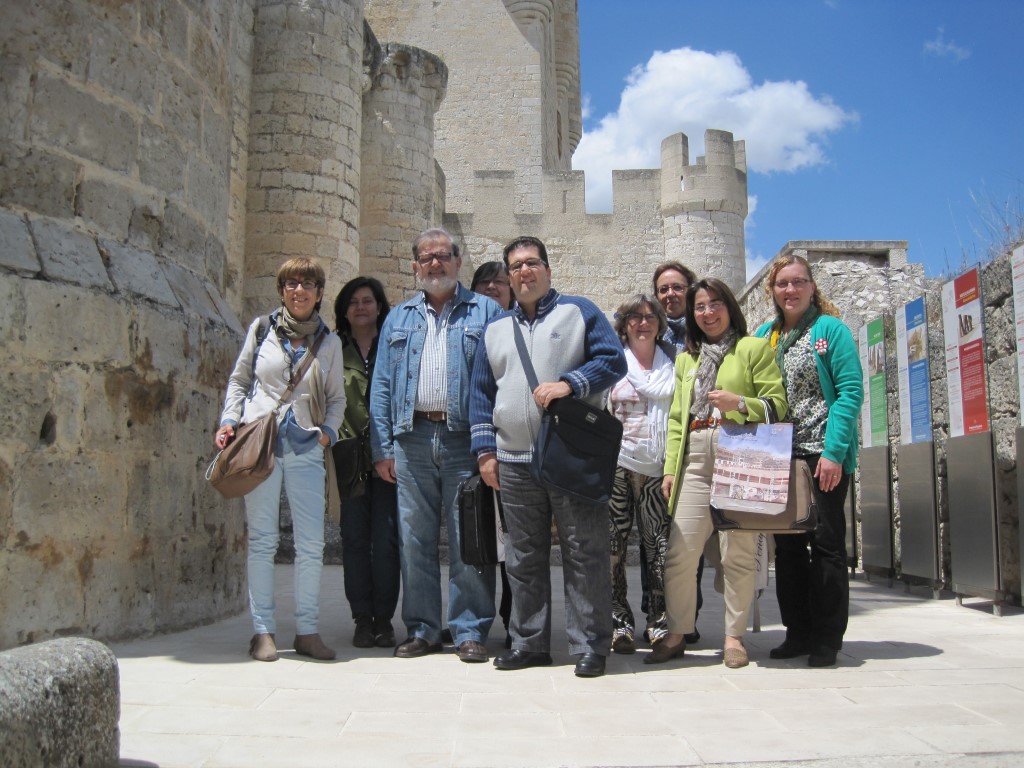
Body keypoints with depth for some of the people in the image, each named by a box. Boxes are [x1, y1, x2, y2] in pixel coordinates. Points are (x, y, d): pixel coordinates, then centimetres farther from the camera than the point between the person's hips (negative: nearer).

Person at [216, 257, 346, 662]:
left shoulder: (329, 342, 10)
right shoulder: (261, 329, 8)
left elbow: (337, 398, 15)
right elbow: (238, 380, 13)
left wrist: (328, 430, -2)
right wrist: (229, 420, 0)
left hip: (306, 448, 1)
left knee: (311, 544, -1)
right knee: (262, 540, 1)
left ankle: (307, 631, 9)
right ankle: (263, 631, 8)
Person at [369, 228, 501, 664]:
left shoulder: (485, 313, 8)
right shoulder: (398, 319, 18)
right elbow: (382, 386, 13)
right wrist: (382, 449, 4)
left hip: (464, 438, -3)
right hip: (412, 439, 3)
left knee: (469, 541, -2)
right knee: (414, 539, 6)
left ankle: (470, 631, 8)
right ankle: (422, 630, 16)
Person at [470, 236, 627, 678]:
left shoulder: (579, 311, 5)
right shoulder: (495, 330, 17)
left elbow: (613, 360, -3)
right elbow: (482, 393, 16)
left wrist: (569, 383, -18)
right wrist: (485, 450, 6)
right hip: (514, 462, 4)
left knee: (584, 554, -2)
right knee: (523, 558, 9)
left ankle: (590, 646, 5)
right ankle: (529, 642, 19)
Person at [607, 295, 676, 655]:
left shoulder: (673, 361, 13)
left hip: (656, 466, 1)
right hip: (616, 463, -1)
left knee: (659, 544, -2)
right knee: (613, 543, -2)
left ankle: (659, 622, 7)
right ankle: (619, 623, 6)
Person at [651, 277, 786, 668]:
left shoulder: (754, 348, 7)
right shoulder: (685, 359, 23)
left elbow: (777, 404, -1)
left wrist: (739, 403, -18)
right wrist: (670, 468, 12)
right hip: (695, 463, 4)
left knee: (738, 553, -1)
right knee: (679, 552, -1)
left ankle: (734, 636, 11)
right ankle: (676, 634, 11)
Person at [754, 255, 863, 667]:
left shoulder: (831, 329, -2)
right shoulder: (764, 335, 13)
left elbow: (850, 391, -10)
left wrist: (834, 451, -18)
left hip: (823, 456, -5)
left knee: (826, 543, -1)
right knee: (788, 544, 8)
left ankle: (827, 639, 9)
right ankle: (799, 633, 19)